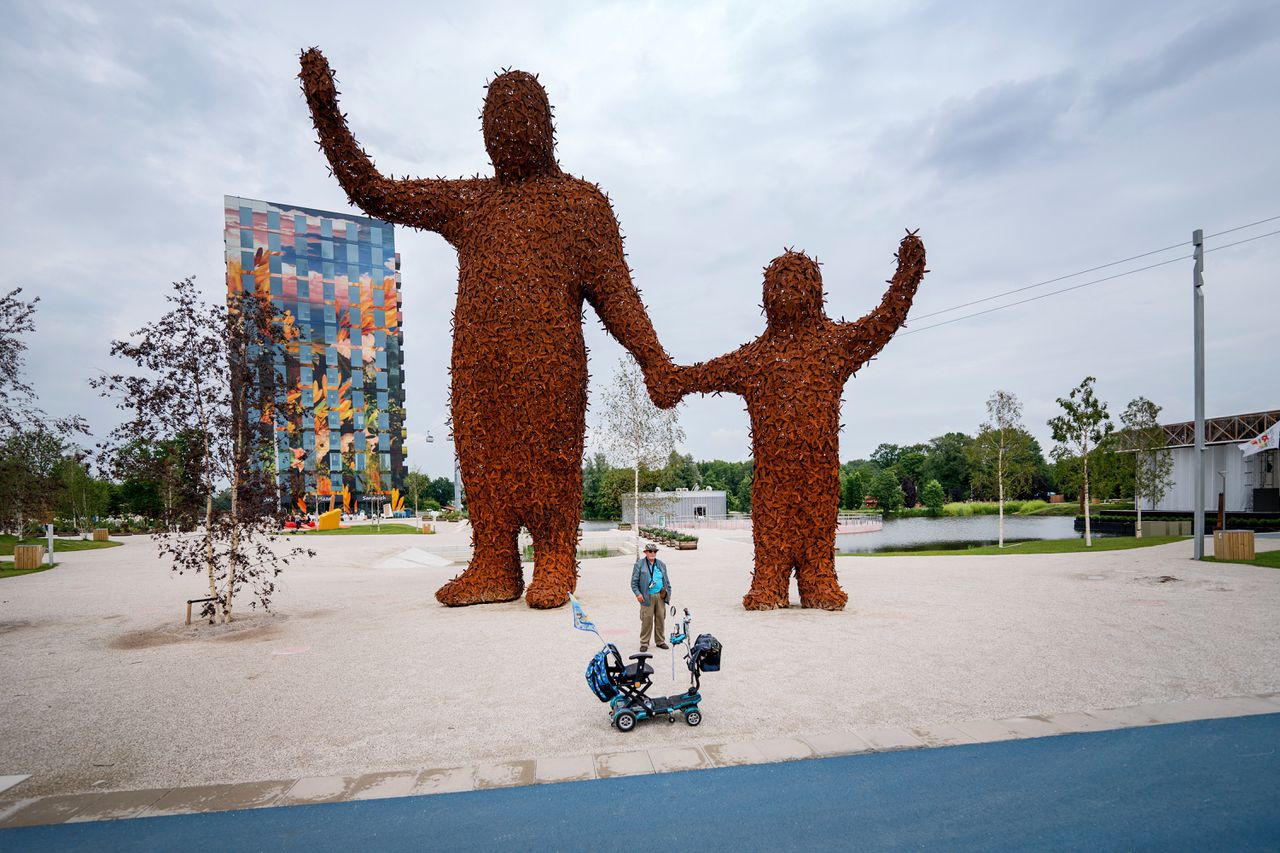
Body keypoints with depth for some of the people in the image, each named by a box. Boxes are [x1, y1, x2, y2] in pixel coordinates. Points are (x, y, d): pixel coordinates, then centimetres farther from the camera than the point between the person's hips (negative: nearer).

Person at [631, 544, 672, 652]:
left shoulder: (662, 564, 15)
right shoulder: (639, 565, 1)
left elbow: (667, 581, 21)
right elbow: (634, 582, -1)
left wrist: (667, 592, 10)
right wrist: (638, 593, -12)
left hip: (660, 596, 4)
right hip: (647, 597, -4)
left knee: (661, 619, 8)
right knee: (647, 620, -5)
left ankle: (660, 641, 21)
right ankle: (644, 643, 7)